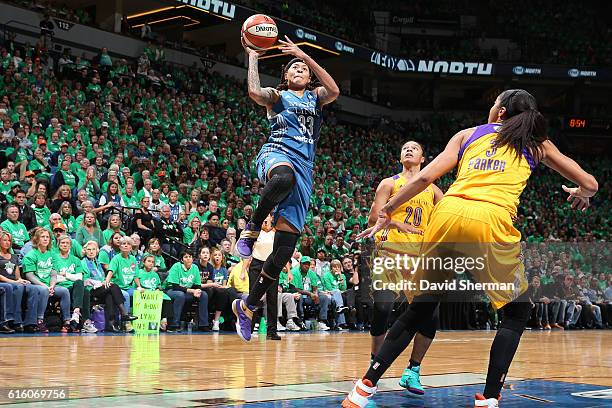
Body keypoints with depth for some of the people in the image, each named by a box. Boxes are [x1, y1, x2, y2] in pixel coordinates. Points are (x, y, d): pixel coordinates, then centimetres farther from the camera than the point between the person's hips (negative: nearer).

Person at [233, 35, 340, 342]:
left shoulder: (315, 97, 27)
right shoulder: (276, 95, 18)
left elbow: (334, 91, 3)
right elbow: (254, 91, -7)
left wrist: (306, 57, 0)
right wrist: (253, 56, 2)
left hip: (303, 167, 4)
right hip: (276, 154, -4)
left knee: (284, 250, -4)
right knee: (285, 176, -47)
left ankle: (247, 306, 11)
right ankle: (252, 228, -26)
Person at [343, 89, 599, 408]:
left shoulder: (468, 134, 24)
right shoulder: (537, 144, 23)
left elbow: (424, 177, 12)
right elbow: (589, 184, 23)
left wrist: (386, 211, 19)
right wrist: (581, 196, 46)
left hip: (447, 213, 2)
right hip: (490, 219, -2)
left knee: (420, 308, 16)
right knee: (517, 312, 18)